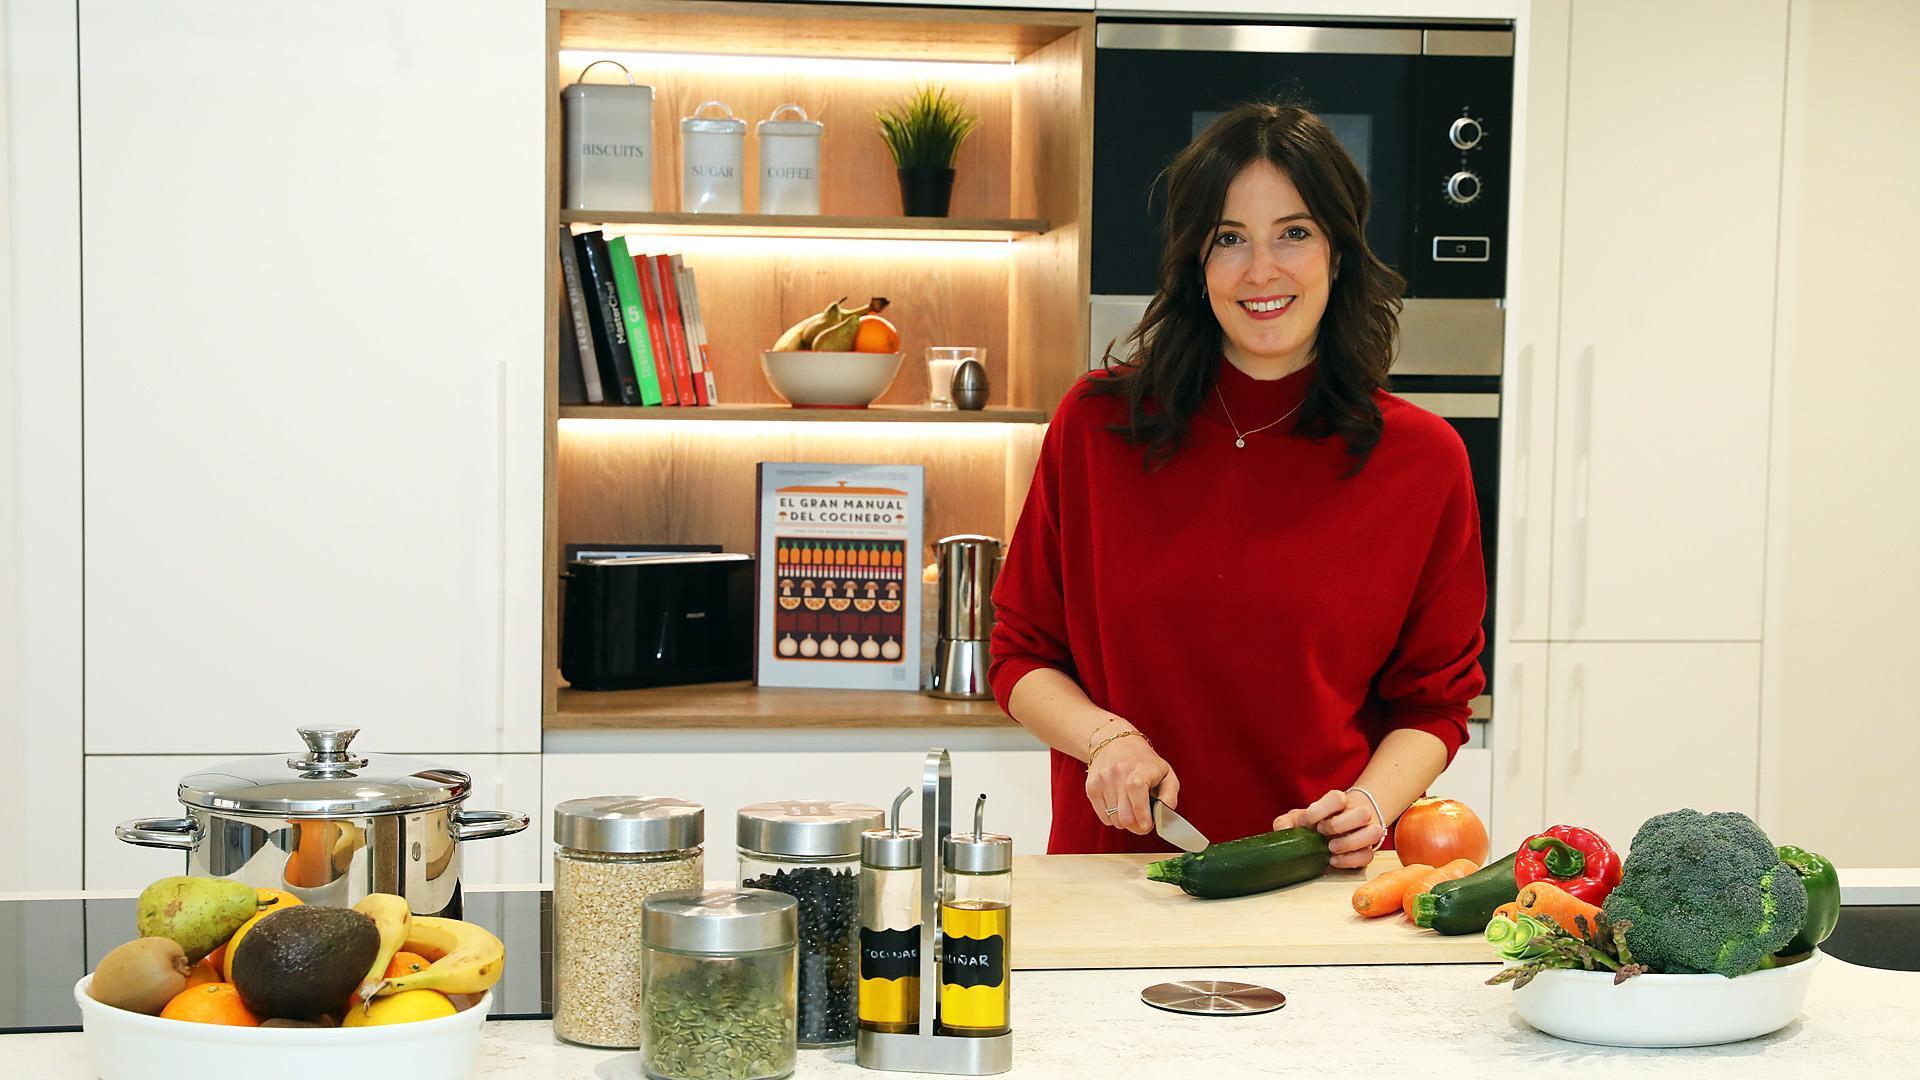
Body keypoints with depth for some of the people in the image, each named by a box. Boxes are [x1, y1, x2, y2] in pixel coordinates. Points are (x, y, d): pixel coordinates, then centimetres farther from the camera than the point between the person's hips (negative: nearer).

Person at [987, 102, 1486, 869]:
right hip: (1117, 867, 0)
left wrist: (1369, 805, -7)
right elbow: (1021, 657, 11)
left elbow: (1434, 701, 11)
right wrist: (1106, 738, -8)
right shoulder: (1097, 424, 4)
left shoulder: (1422, 458, 3)